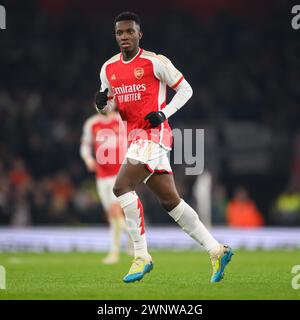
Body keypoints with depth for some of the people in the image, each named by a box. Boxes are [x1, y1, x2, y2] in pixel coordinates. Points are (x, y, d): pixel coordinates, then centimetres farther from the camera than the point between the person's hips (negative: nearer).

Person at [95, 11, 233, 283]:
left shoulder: (155, 62, -6)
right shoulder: (109, 69, 12)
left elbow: (185, 89, 1)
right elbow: (109, 105, 21)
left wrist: (164, 113, -12)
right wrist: (102, 103, -3)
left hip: (154, 134, -7)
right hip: (135, 136, 7)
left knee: (122, 186, -21)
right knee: (170, 201, 8)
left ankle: (142, 256, -16)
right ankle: (216, 250, 16)